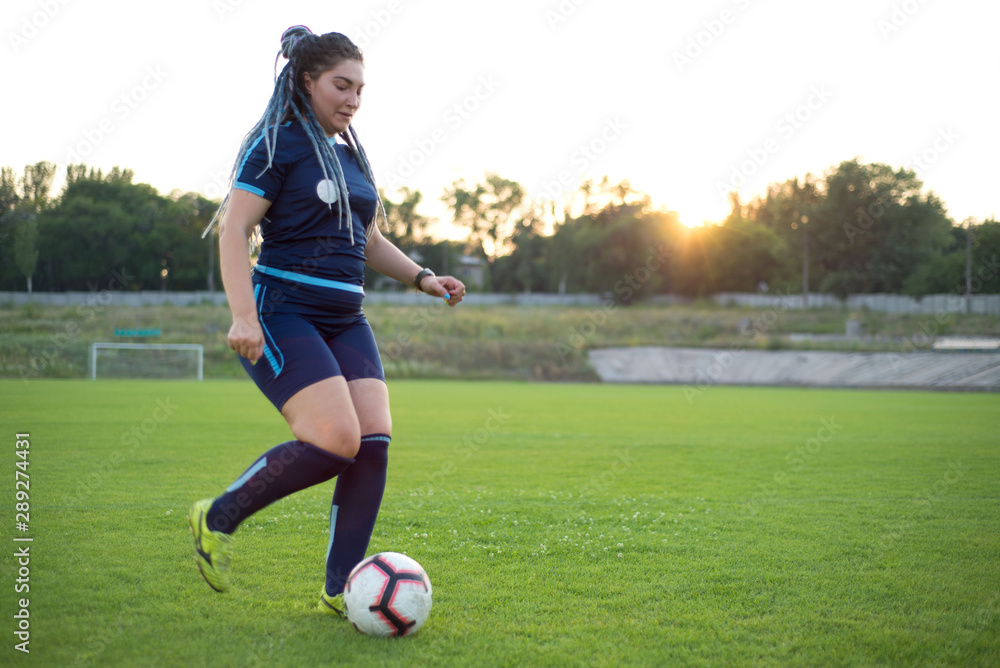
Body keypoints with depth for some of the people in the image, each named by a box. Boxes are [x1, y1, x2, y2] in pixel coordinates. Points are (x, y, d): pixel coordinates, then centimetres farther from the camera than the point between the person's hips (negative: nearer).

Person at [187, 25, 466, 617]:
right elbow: (235, 228, -12)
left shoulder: (352, 156, 18)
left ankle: (341, 588, 2)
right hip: (282, 312, -7)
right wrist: (244, 316, -23)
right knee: (337, 439, -20)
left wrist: (422, 277, 15)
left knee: (376, 440, -7)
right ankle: (219, 517, 0)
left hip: (345, 319, 8)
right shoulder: (278, 145, -5)